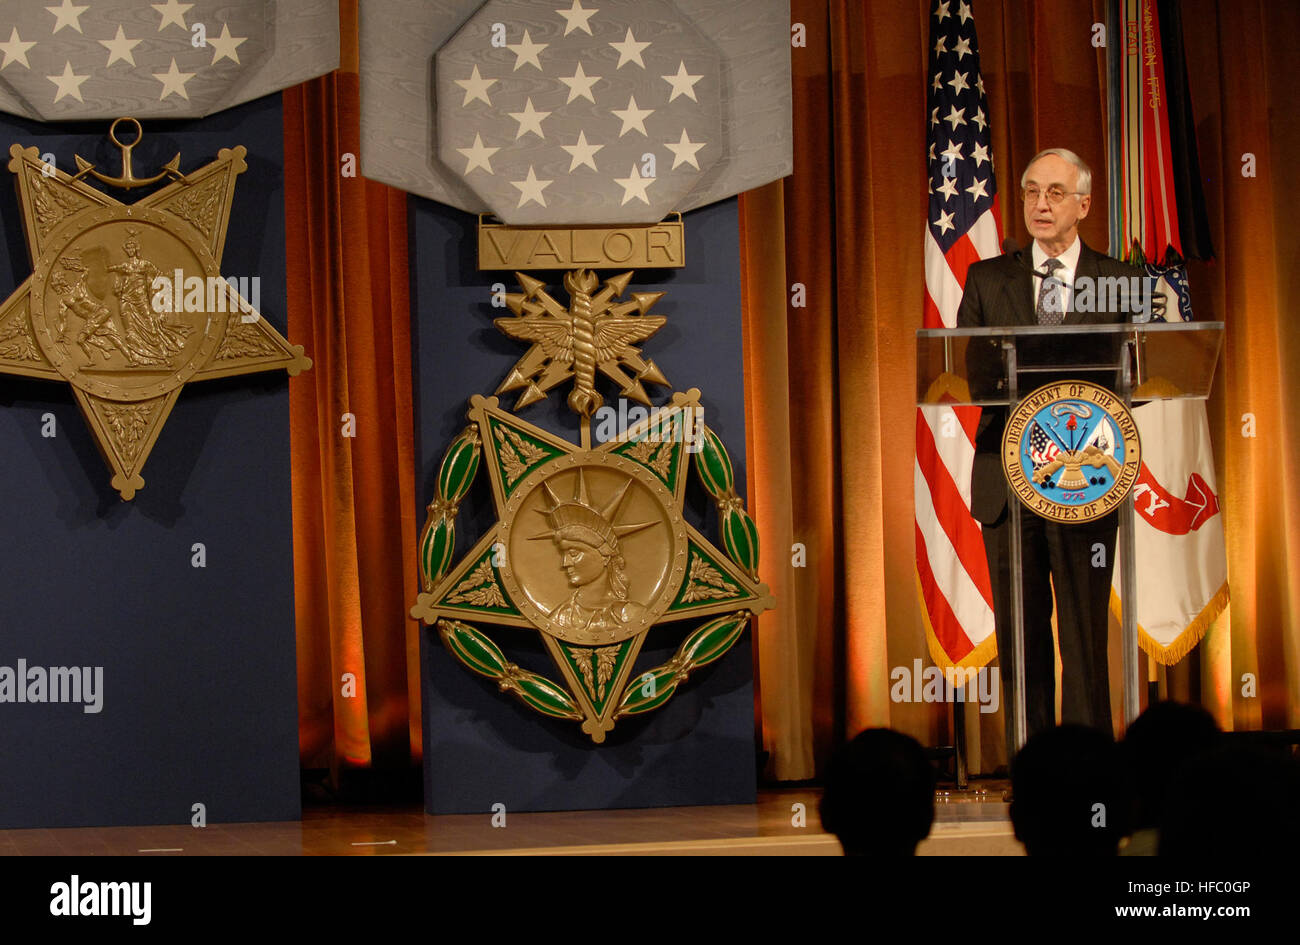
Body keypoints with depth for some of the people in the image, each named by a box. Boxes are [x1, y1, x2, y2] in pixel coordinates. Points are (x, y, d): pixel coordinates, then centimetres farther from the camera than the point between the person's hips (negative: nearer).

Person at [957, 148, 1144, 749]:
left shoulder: (1117, 281, 8)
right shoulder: (987, 279, 12)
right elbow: (966, 370, 4)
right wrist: (1004, 381, -16)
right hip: (1008, 478, 2)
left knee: (1085, 636, -2)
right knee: (1019, 637, 4)